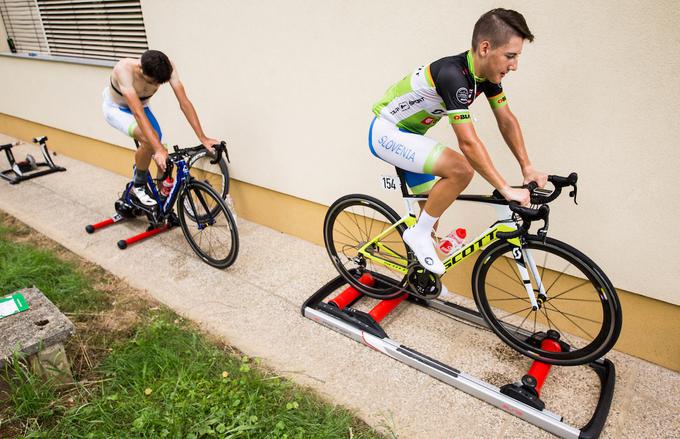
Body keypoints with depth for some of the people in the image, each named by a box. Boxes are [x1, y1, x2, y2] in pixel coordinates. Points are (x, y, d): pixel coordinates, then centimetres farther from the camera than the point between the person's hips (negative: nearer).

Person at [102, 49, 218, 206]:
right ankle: (138, 187, -7)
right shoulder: (124, 68, -41)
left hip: (141, 106, 4)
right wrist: (158, 148, -54)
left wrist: (203, 138, -33)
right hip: (116, 108, -4)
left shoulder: (167, 67, -30)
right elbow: (137, 112, -47)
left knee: (162, 157, -5)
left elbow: (185, 103, -29)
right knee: (148, 140, -32)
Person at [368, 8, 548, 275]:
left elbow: (506, 120, 2)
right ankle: (419, 234, -8)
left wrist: (527, 168, -5)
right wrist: (506, 189, -30)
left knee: (432, 209, 12)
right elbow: (468, 142, -34)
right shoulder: (453, 75, -31)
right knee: (461, 169, -27)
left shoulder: (486, 73, -5)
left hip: (409, 134, 9)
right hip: (386, 133, -9)